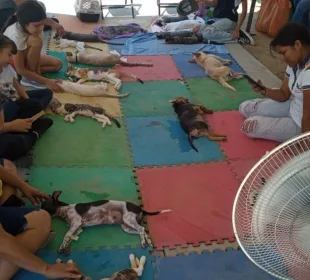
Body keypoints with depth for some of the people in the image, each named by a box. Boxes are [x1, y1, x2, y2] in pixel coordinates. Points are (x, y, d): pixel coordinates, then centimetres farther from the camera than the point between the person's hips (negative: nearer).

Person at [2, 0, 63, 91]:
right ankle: (28, 78, -20)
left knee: (58, 64, -5)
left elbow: (37, 53, -14)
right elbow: (20, 70, -33)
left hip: (25, 56, 7)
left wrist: (38, 73, -25)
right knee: (35, 41, -34)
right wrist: (46, 81, -35)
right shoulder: (16, 35, -37)